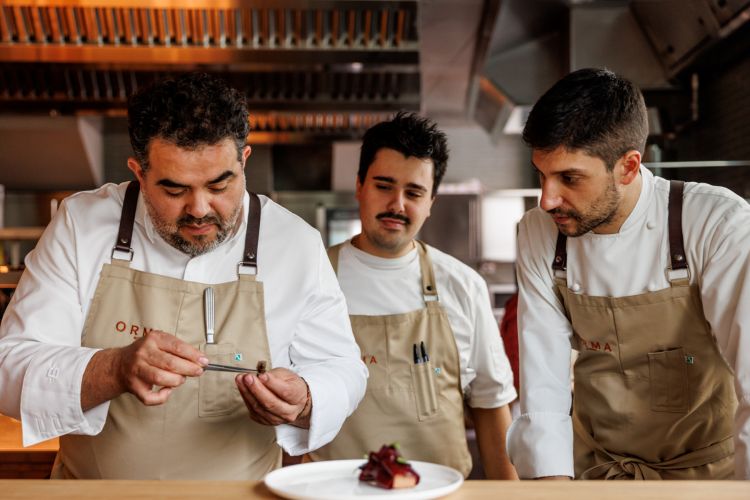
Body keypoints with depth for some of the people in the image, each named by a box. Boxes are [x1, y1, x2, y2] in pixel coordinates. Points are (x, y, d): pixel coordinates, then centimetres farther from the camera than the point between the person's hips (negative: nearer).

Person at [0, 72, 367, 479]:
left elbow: (340, 369, 2)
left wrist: (302, 405, -20)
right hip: (93, 488, 1)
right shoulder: (80, 224, -5)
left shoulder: (297, 244, -6)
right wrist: (114, 370, -27)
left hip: (240, 490, 0)